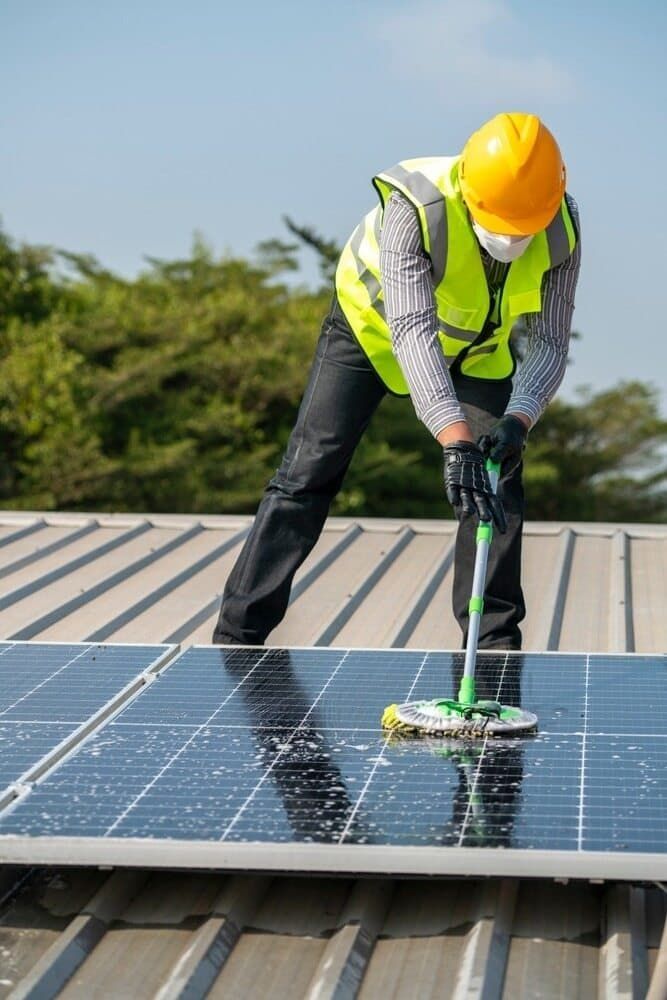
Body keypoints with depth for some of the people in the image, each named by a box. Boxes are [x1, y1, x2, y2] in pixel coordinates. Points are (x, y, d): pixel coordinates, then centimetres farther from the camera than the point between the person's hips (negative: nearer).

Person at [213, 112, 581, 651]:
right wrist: (455, 440, -61)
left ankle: (495, 646, 4)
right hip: (374, 322, -3)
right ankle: (237, 635, -2)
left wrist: (518, 421, -45)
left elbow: (549, 344, -25)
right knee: (307, 474, -8)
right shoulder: (413, 209, -41)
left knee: (497, 479, -8)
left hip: (480, 345, 3)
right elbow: (412, 333, -49)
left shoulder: (561, 228, -28)